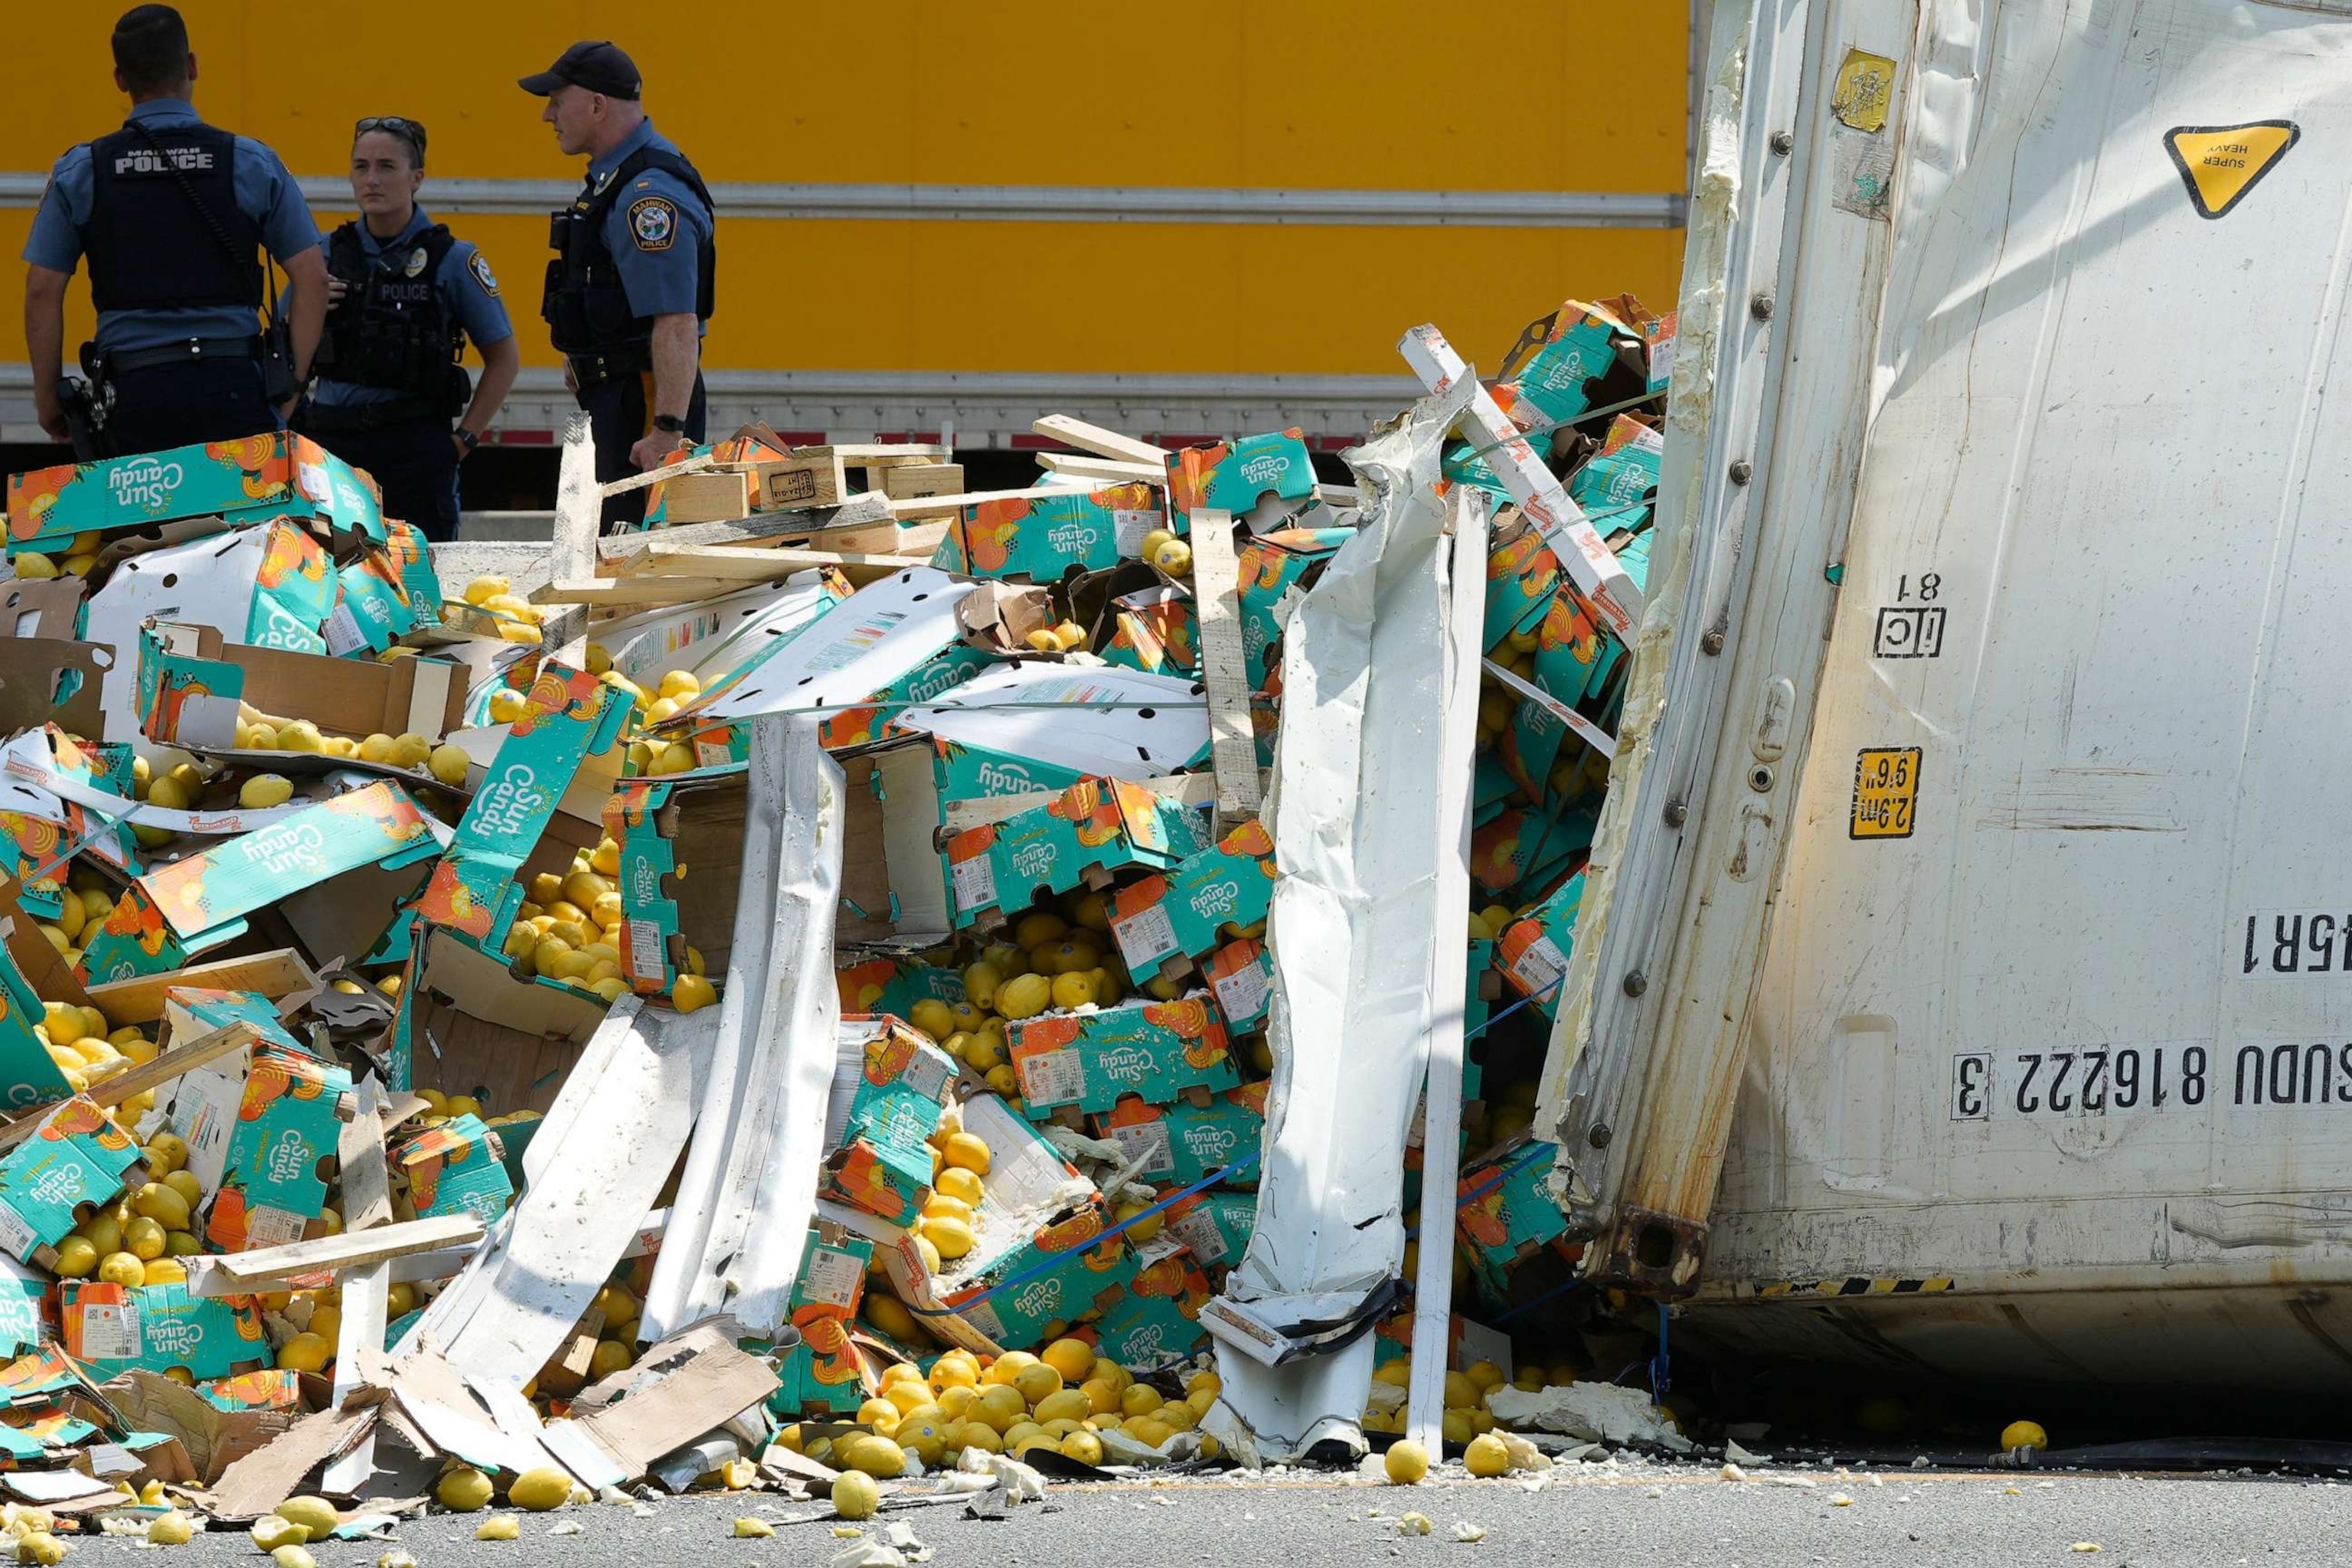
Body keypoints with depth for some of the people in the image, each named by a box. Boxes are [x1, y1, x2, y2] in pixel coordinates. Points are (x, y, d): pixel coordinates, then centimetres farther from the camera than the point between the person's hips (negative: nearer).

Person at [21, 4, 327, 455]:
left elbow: (42, 292, 5)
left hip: (135, 390, 1)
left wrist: (47, 399, 13)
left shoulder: (79, 173, 6)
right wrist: (290, 386, 10)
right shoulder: (252, 164, 5)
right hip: (233, 383, -1)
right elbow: (313, 278, 4)